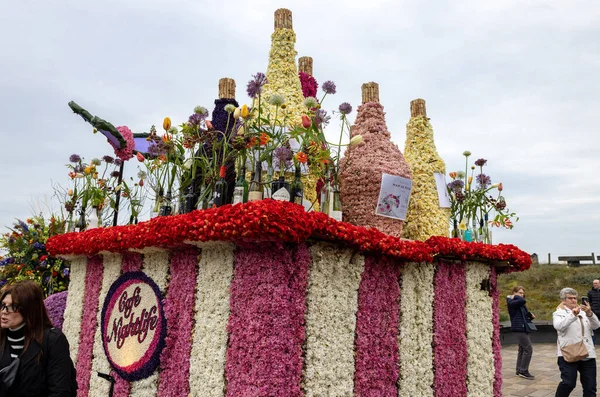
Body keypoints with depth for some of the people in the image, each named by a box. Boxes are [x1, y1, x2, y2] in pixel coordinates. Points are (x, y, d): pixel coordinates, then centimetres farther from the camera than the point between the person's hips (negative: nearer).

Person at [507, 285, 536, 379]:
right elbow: (523, 301, -30)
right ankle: (523, 371, -8)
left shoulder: (520, 304, 17)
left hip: (523, 328, 10)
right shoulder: (511, 303, -12)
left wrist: (531, 316, 1)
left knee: (522, 349, 11)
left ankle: (519, 370, 17)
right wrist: (514, 296, -13)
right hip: (519, 328, -10)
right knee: (528, 349, -12)